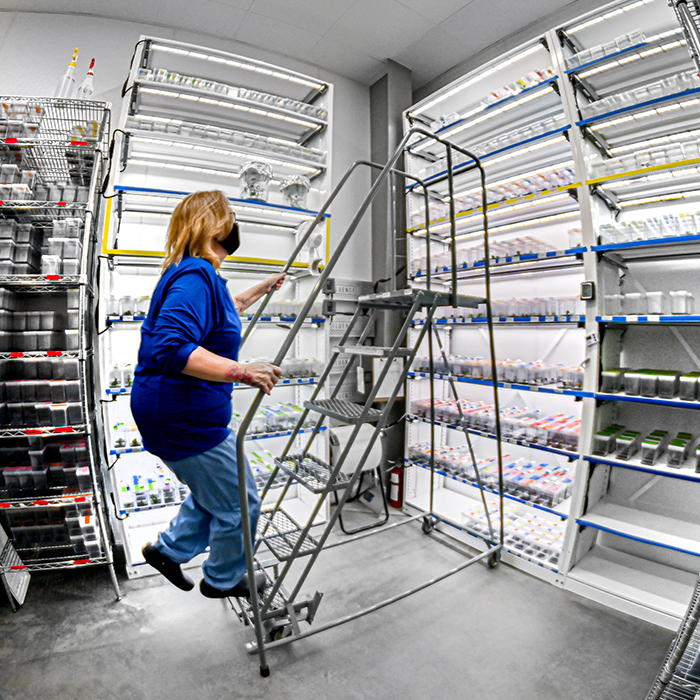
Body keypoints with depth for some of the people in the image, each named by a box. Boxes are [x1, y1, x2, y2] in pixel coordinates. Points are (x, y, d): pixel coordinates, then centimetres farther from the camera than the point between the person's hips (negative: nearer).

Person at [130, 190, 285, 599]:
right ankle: (223, 580, 35)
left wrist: (261, 289, 36)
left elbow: (220, 312, 31)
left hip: (177, 413, 10)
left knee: (214, 493, 27)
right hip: (185, 419, -10)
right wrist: (240, 372, -38)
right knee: (239, 505, 10)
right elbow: (172, 349, -34)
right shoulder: (194, 275, -22)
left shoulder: (200, 273, 11)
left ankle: (168, 550, 42)